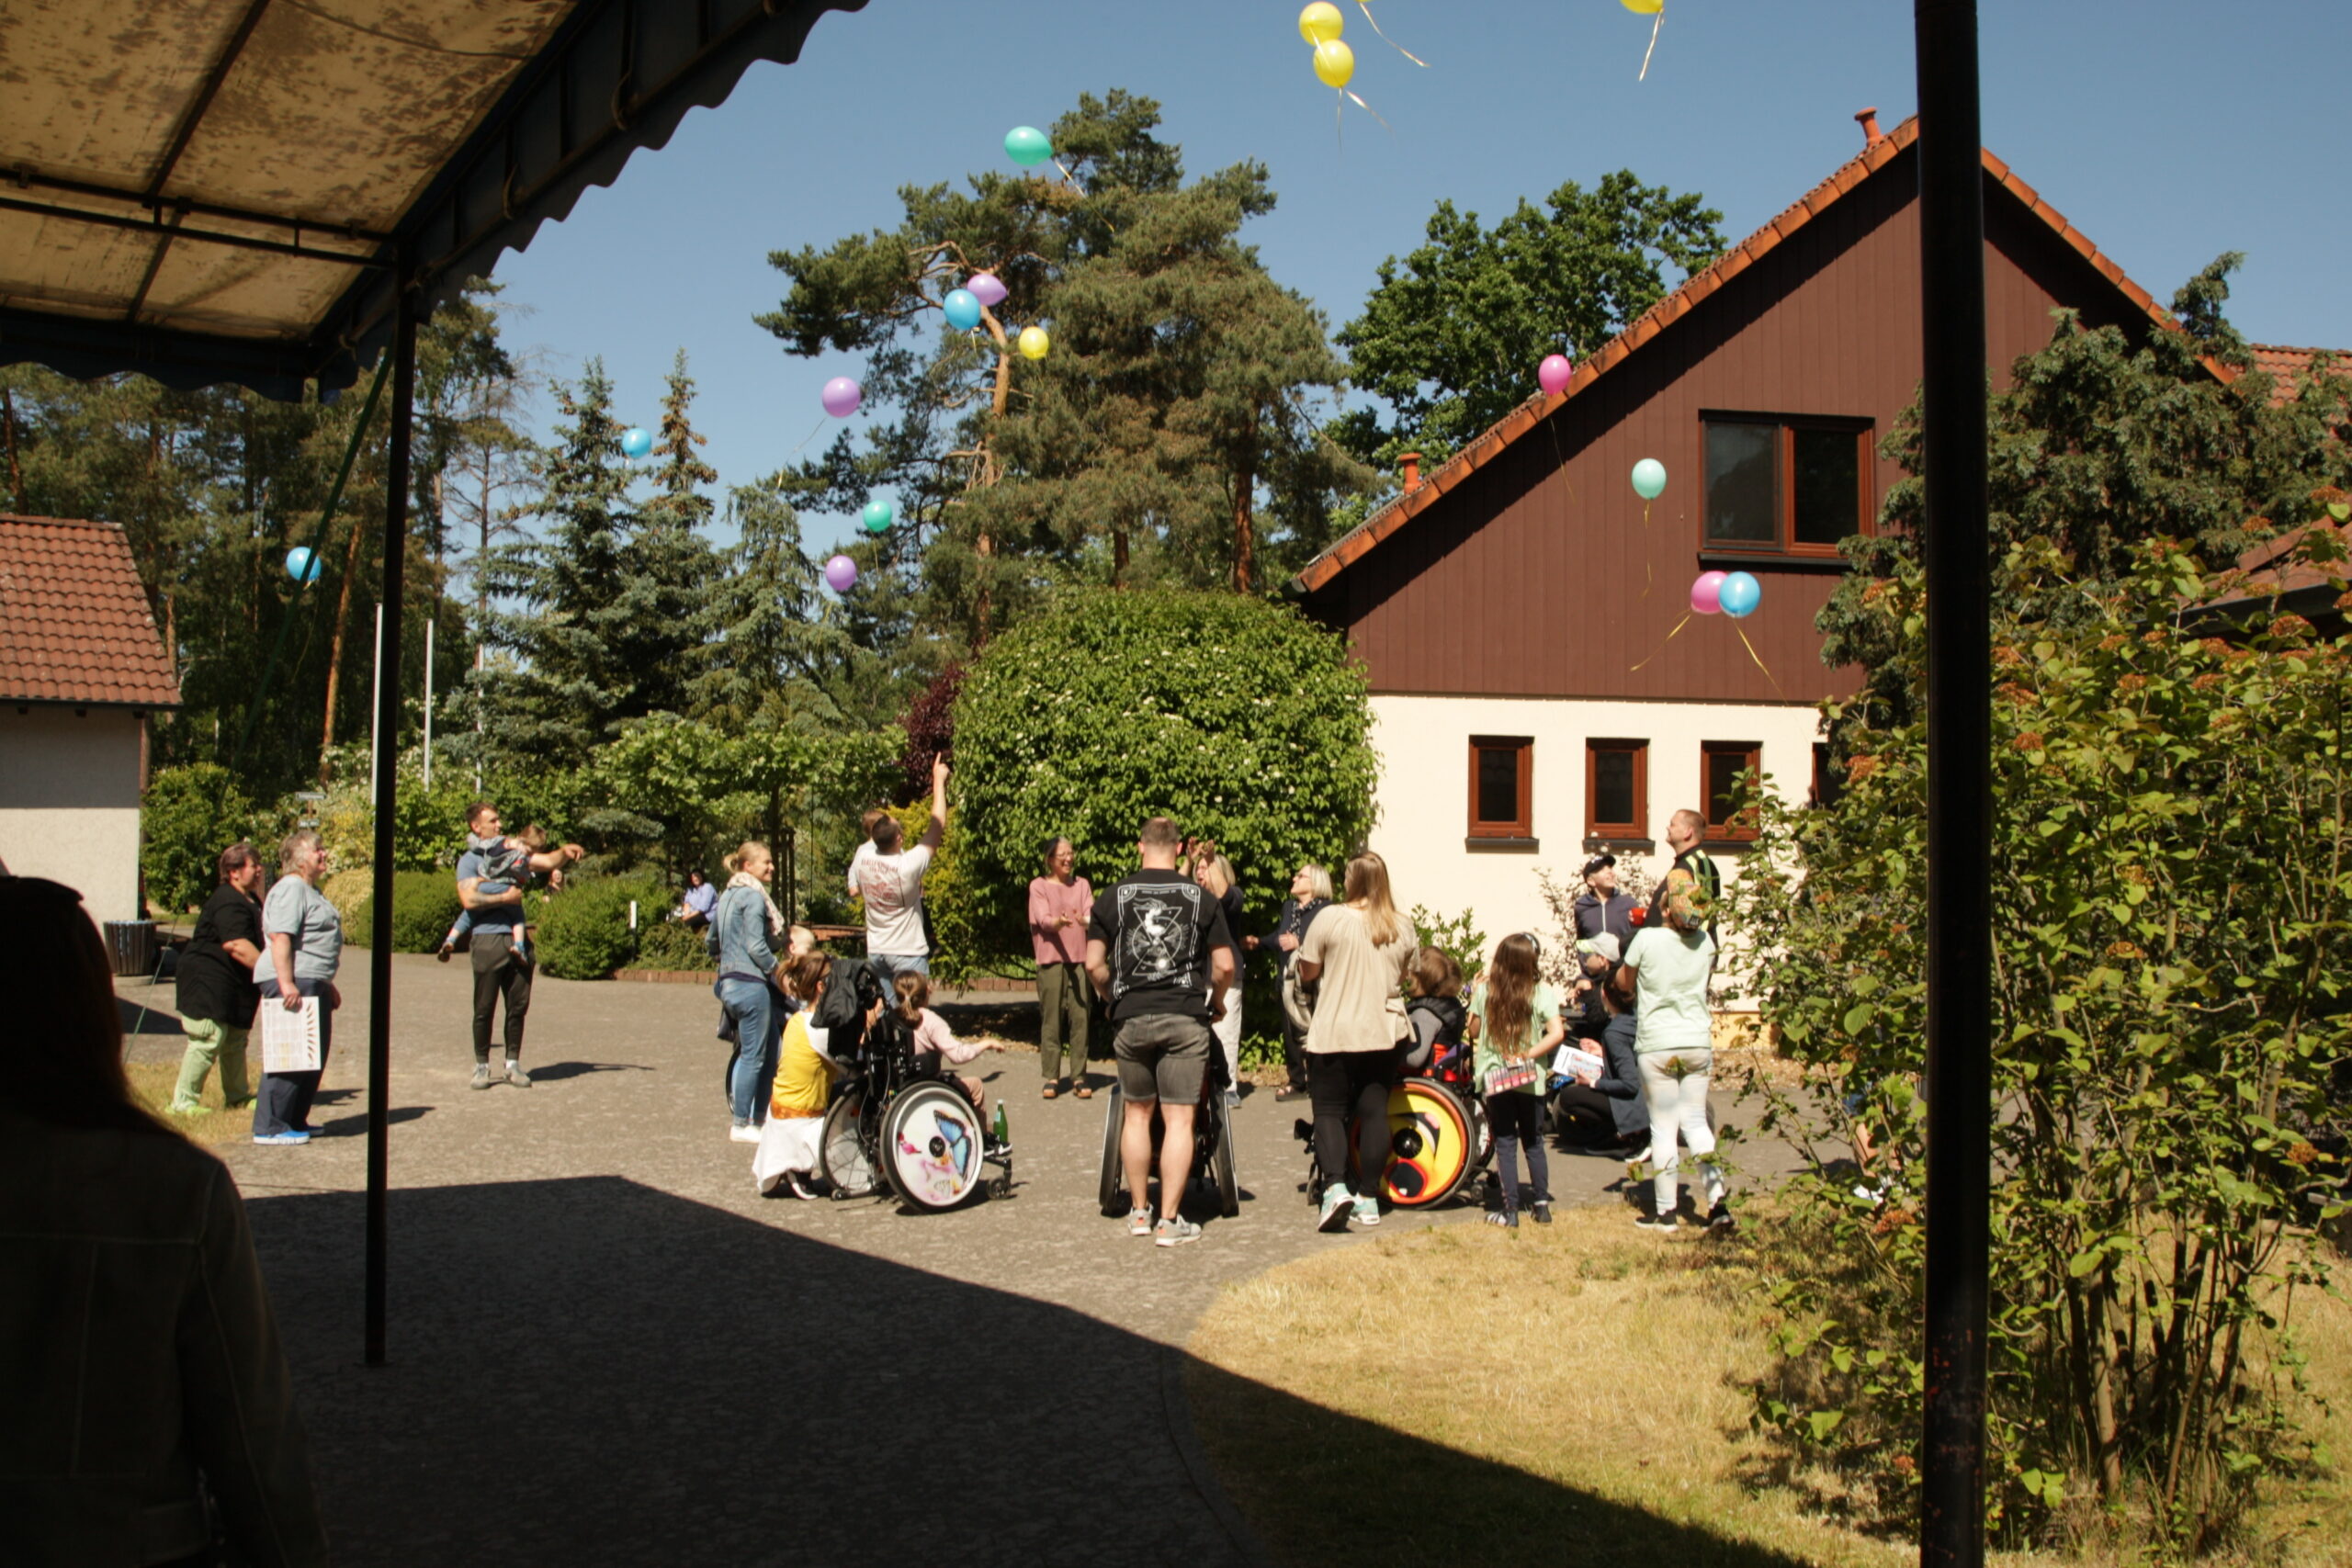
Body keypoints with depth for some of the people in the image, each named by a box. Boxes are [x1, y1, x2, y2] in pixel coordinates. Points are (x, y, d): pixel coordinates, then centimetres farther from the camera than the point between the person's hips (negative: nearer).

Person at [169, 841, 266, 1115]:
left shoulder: (249, 900, 13)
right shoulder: (228, 904, -21)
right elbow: (237, 946, -32)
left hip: (233, 986, 11)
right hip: (209, 982, -11)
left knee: (234, 1041, 17)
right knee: (209, 1040, -11)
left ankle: (237, 1098, 27)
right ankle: (183, 1101, -5)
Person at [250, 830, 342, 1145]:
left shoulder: (310, 890, 22)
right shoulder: (291, 889, -12)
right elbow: (280, 938, -22)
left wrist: (328, 984, 30)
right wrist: (286, 984, -28)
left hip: (313, 985, 11)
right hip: (294, 983, -11)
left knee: (315, 1057, 13)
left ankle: (295, 1121, 20)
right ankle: (270, 1127, -8)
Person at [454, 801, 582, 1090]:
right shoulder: (469, 860, 2)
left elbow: (547, 861, 10)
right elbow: (469, 899, -11)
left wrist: (564, 852, -9)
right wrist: (505, 898, -10)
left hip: (517, 939, 5)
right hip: (488, 939, -5)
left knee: (518, 1006, 6)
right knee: (485, 1008, 1)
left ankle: (513, 1064, 14)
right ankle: (481, 1066, 11)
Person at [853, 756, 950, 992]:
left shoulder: (862, 860, -8)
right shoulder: (908, 866, -22)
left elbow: (854, 889, 14)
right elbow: (938, 825, -16)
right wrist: (938, 781, -10)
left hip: (875, 952, 6)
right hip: (907, 953, -6)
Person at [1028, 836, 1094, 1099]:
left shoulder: (1081, 885, 16)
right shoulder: (1039, 886, 6)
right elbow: (1043, 919, -8)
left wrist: (1085, 919, -24)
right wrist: (1059, 921, -30)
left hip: (1079, 959, 2)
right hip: (1051, 959, -2)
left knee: (1080, 1018, -1)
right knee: (1051, 1018, -4)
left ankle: (1079, 1078, 3)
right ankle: (1051, 1077, 1)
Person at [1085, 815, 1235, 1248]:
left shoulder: (1113, 896, 3)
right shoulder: (1200, 897, 2)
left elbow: (1094, 964, -2)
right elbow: (1224, 965, -1)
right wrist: (1215, 1002, 17)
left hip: (1131, 1018, 1)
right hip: (1186, 1018, -1)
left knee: (1136, 1113, 15)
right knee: (1179, 1119, 1)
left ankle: (1139, 1212, 21)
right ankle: (1169, 1221, 1)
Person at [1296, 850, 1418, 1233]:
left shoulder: (1330, 918, -12)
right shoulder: (1403, 928, 2)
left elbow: (1307, 971, -4)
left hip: (1333, 1033, -4)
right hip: (1383, 1033, 4)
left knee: (1329, 1111, 4)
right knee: (1374, 1112, 10)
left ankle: (1336, 1186, -16)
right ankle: (1368, 1198, 13)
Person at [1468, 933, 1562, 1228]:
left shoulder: (1484, 991, -5)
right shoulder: (1542, 993, -6)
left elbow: (1474, 1031, 5)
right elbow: (1557, 1033, -15)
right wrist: (1529, 1054, -10)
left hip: (1494, 1078, 0)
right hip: (1530, 1078, 1)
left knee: (1505, 1143, 5)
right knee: (1533, 1142, 15)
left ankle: (1511, 1211, 2)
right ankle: (1541, 1204, 17)